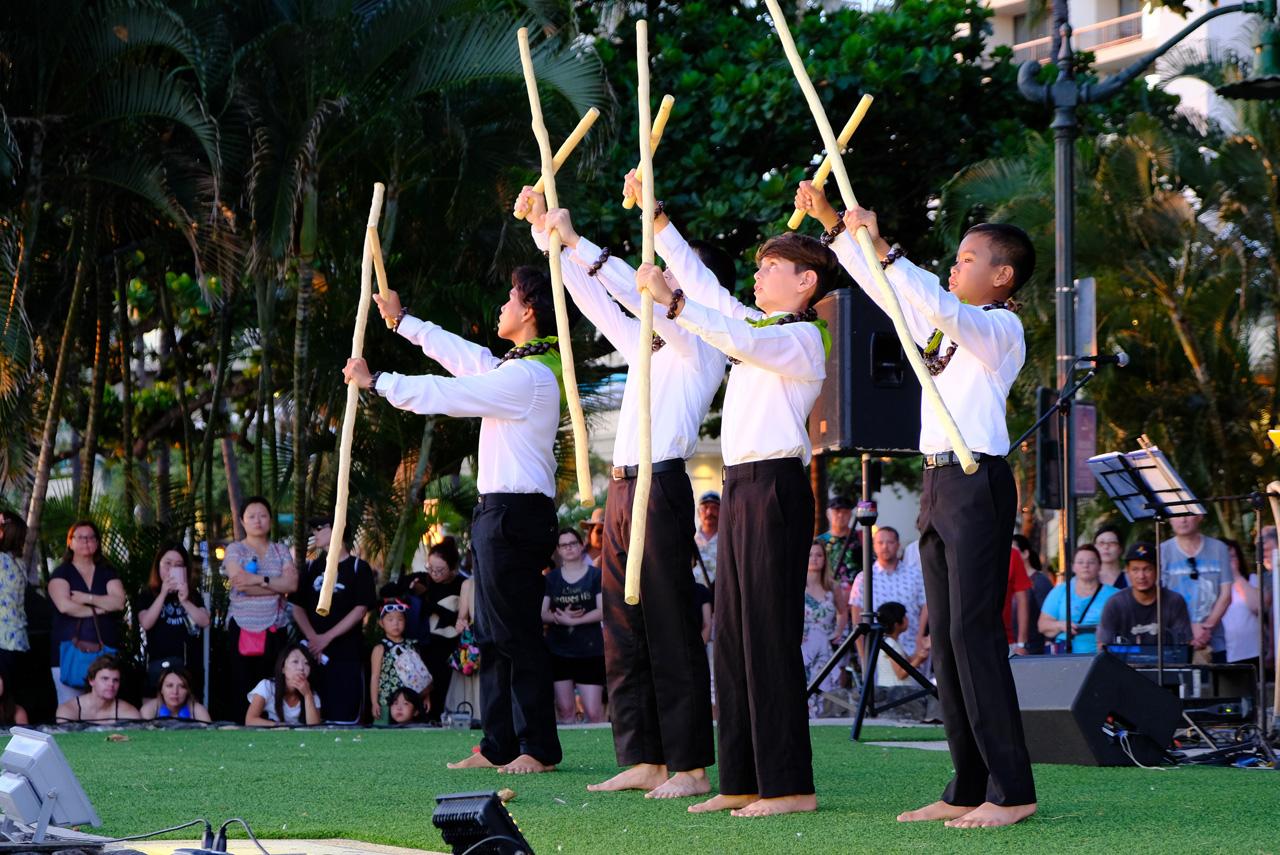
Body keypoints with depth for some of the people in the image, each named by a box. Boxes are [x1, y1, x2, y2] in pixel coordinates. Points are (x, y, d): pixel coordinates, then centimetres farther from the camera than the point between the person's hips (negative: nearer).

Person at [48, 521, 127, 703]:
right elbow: (64, 605, -10)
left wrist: (87, 598, -8)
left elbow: (119, 602, -1)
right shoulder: (61, 573, 7)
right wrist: (99, 609, -4)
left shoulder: (107, 573, 16)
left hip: (105, 650, 2)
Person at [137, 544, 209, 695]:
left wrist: (185, 602, -13)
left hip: (189, 664, 2)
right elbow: (146, 623, -8)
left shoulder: (192, 594, 13)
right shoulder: (148, 595, 8)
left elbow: (205, 622, 1)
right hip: (160, 664, -2)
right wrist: (163, 594, -12)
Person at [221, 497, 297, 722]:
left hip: (275, 630, 2)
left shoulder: (281, 551, 12)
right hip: (242, 629, -2)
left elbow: (292, 584, -4)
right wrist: (278, 585, -9)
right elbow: (240, 583, -13)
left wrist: (258, 580, -14)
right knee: (243, 688, -4)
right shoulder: (235, 550, 4)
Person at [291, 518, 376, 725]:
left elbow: (360, 610, -5)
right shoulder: (312, 567, 15)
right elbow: (298, 607, 10)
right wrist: (313, 638, -8)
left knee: (346, 716, -9)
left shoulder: (358, 568, 3)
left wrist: (327, 637, -13)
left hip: (346, 655, -4)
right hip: (313, 653, 4)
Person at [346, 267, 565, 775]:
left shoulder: (527, 376, -16)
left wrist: (374, 382, -4)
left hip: (514, 513, -11)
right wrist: (401, 321, 37)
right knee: (493, 635, 12)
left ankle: (539, 748, -5)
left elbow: (443, 394, -15)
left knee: (517, 634, -8)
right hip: (498, 511, 11)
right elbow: (459, 354, 29)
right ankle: (498, 746, 15)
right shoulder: (517, 367, 16)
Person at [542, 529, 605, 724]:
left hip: (590, 651, -3)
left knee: (593, 711, -9)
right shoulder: (551, 578, 11)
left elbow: (602, 611, -6)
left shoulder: (595, 575, 2)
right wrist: (559, 617, -15)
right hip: (558, 651, 3)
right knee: (565, 709, 2)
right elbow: (542, 613, 5)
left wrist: (572, 620, -15)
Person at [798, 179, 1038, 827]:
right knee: (944, 639, 7)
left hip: (977, 481, -9)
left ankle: (1012, 791, -11)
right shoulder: (945, 325, 19)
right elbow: (886, 290, 26)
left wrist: (884, 250, -30)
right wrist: (832, 223, 21)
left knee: (973, 631, -13)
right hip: (939, 483, 9)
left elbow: (941, 307, -26)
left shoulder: (1001, 328, -7)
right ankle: (967, 789, 10)